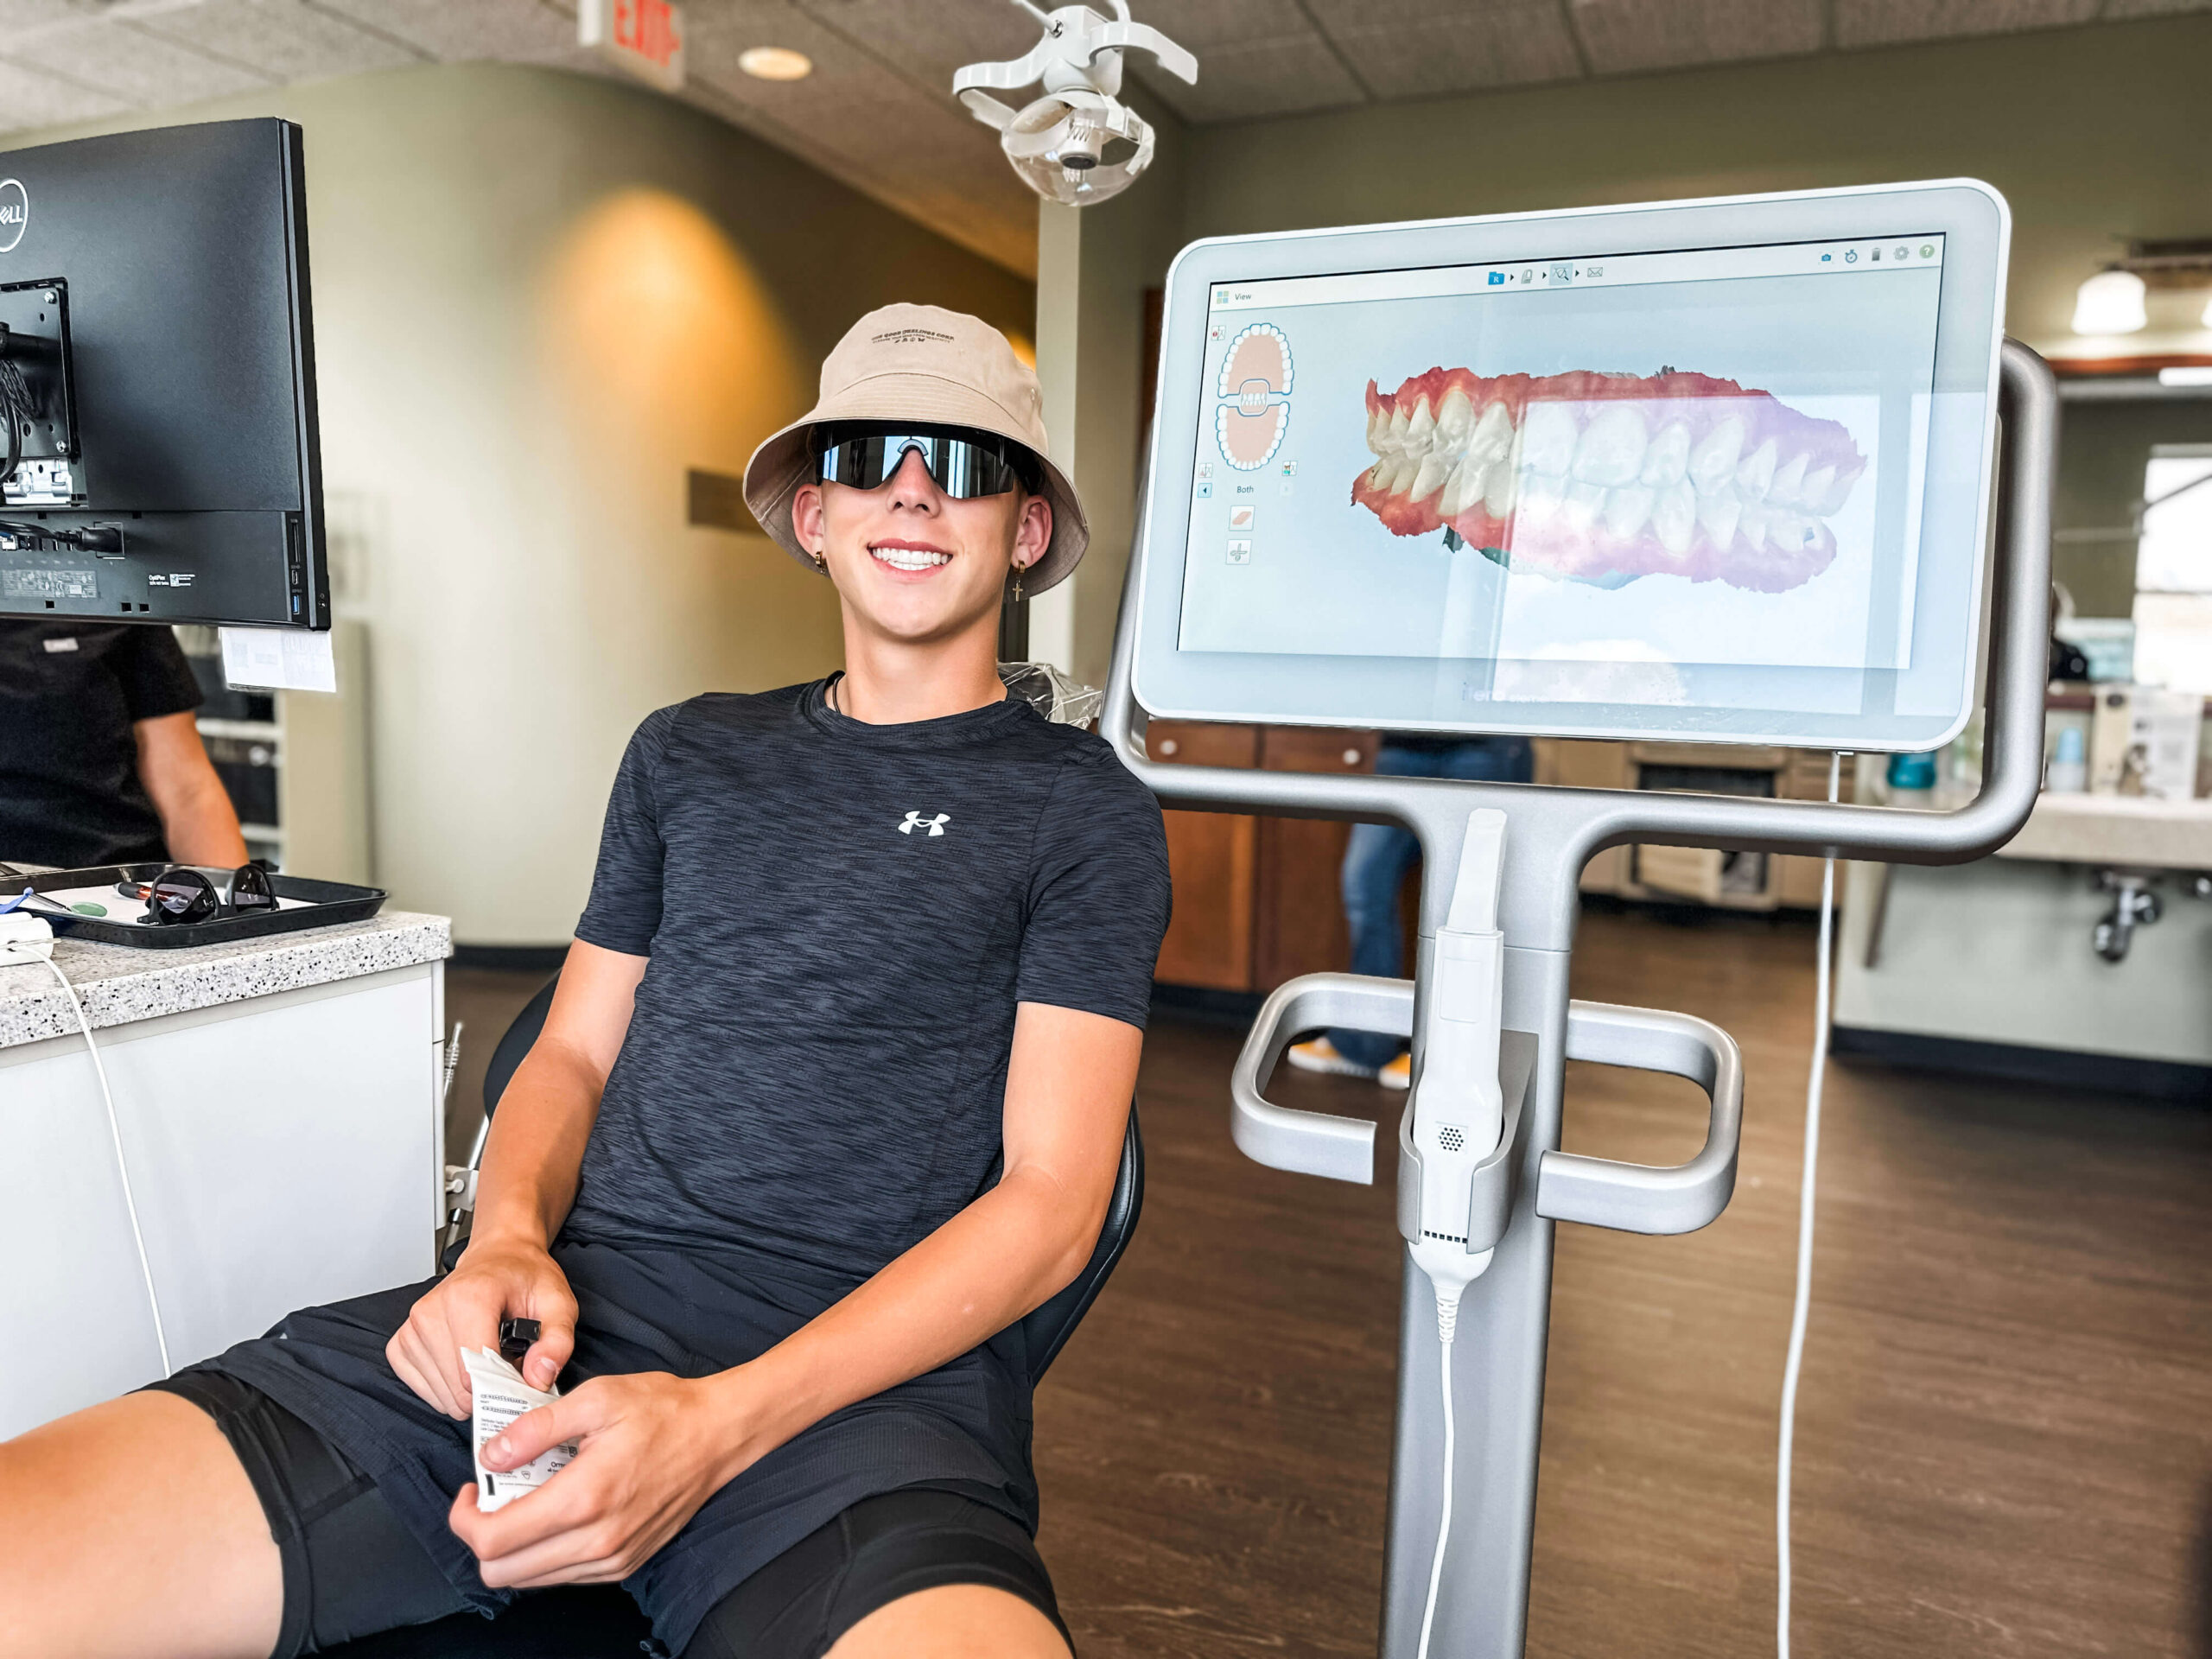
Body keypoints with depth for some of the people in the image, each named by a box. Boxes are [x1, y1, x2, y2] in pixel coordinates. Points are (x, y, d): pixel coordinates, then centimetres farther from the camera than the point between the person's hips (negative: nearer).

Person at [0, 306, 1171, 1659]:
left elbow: (1051, 1199, -4)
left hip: (862, 1378, -3)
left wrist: (722, 1423, -15)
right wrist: (506, 1241, -3)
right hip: (563, 1315, 4)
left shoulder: (1084, 810, 5)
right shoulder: (689, 753, 19)